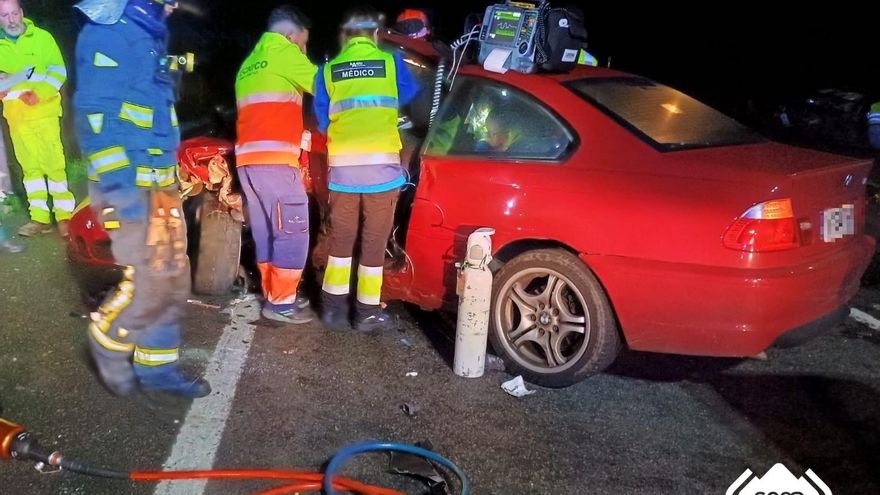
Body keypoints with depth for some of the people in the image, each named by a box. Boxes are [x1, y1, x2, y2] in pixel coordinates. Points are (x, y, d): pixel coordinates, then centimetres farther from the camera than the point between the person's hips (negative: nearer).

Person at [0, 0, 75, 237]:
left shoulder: (42, 37, 0)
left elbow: (58, 70, -6)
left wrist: (39, 93, -20)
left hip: (44, 110, -4)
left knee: (53, 163, -5)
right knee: (30, 166, 8)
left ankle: (64, 215, 0)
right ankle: (40, 217, 12)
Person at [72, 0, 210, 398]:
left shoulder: (148, 35, 17)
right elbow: (93, 115, -20)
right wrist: (119, 188, -24)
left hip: (162, 184, 9)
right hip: (128, 187, -9)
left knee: (173, 280, 11)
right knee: (148, 282, -7)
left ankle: (156, 367, 22)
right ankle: (108, 343, 19)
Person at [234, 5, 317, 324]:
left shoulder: (248, 65, 28)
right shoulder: (283, 52, 2)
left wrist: (298, 135, 27)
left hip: (248, 159, 9)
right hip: (275, 160, -9)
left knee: (266, 232, 12)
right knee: (293, 231, -6)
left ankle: (275, 295, 17)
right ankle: (281, 303, -5)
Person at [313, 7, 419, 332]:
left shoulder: (328, 70, 9)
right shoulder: (391, 62, 6)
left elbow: (322, 122, 16)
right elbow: (410, 98, 24)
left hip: (342, 165, 2)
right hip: (381, 164, -2)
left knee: (341, 238, 15)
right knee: (374, 241, 5)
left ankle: (334, 306, 21)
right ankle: (368, 312, 12)